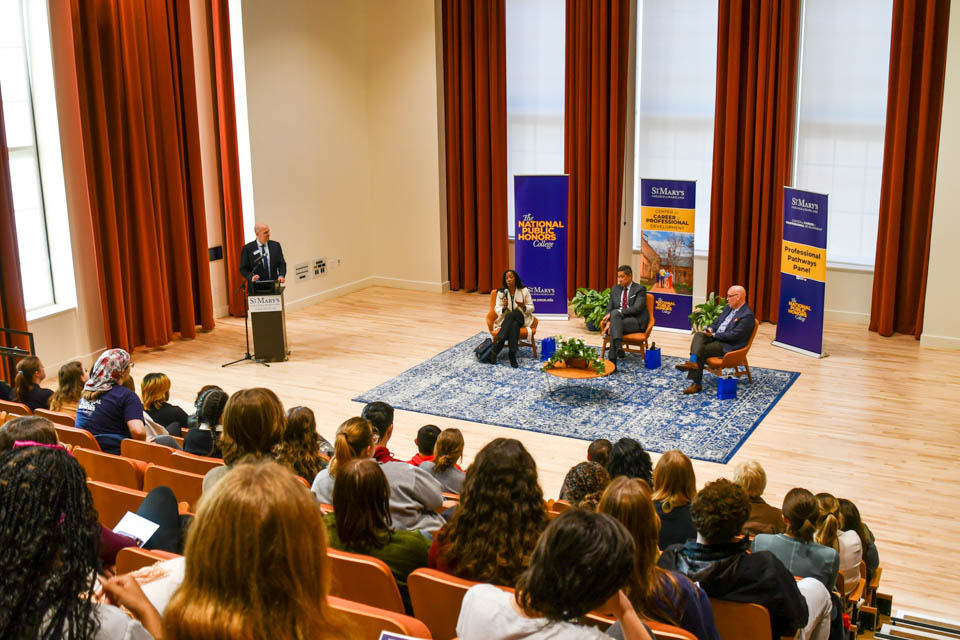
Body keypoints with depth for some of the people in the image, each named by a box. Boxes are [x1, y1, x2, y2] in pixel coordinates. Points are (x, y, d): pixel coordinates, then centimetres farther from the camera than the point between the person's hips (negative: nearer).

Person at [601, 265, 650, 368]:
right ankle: (618, 347, -46)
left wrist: (615, 313, -23)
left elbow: (636, 308, -15)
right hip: (618, 320, 4)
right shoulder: (615, 289, 17)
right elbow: (609, 308, 12)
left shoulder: (640, 289, -1)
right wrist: (609, 320, -12)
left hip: (636, 322, -4)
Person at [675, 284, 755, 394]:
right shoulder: (728, 307, 14)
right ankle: (693, 362, -34)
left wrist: (714, 335, -15)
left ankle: (696, 383, -17)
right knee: (699, 335, -20)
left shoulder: (747, 315, -15)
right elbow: (716, 322, 21)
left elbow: (733, 335, -21)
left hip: (728, 346, -8)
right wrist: (710, 329, -2)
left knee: (701, 351, -22)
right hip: (715, 338, 8)